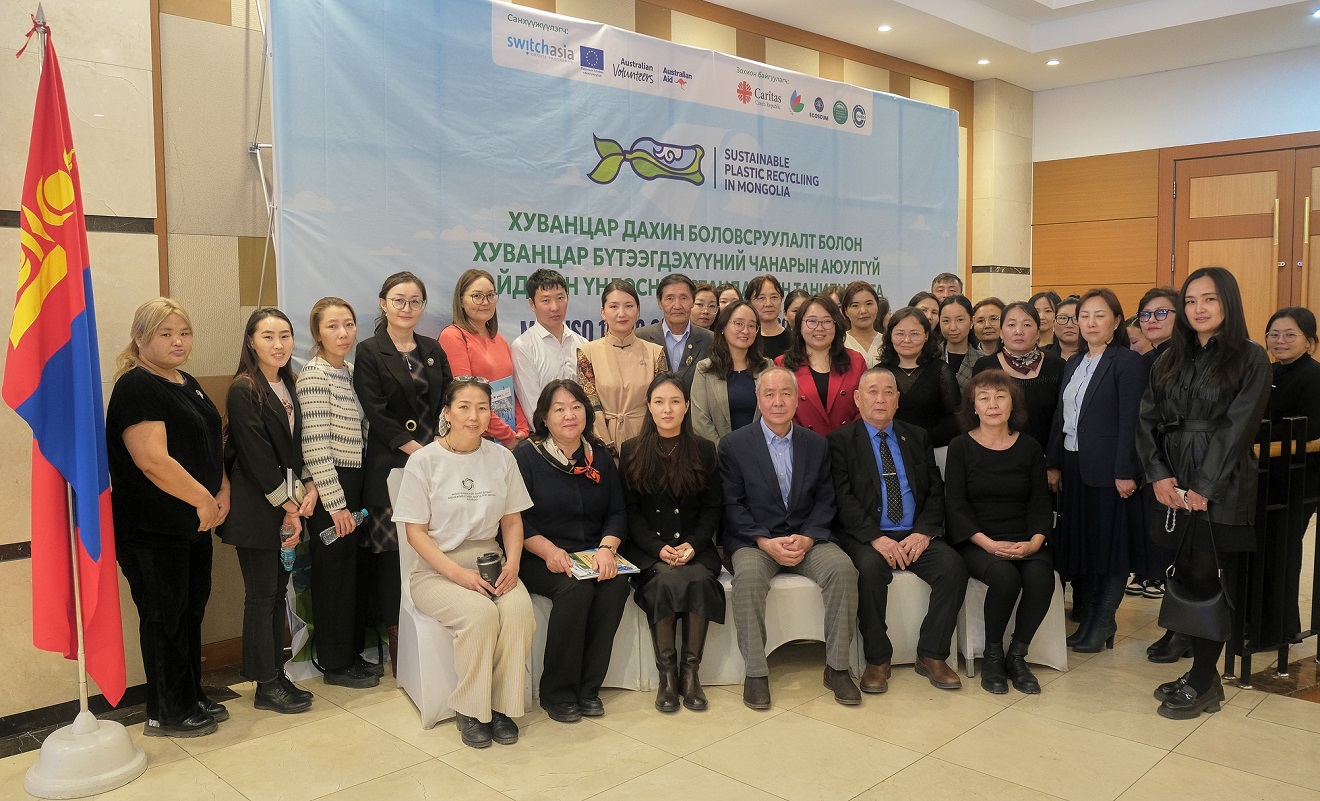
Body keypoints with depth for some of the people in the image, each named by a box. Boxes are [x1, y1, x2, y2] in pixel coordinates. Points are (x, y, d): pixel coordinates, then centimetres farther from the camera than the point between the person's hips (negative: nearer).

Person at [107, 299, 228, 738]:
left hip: (194, 524, 9)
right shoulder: (136, 387, -15)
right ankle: (165, 713, 16)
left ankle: (193, 697, 29)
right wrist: (203, 499, -17)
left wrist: (222, 493, 4)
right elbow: (153, 459, -24)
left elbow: (211, 444, 19)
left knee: (191, 613, 16)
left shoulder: (189, 385, 13)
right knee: (164, 618, 3)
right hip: (153, 530, -9)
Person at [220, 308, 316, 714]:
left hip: (288, 505, 7)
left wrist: (309, 487, -2)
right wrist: (288, 505, -13)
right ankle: (266, 686, 10)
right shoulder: (243, 390, -12)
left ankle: (276, 675, 21)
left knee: (278, 591, 12)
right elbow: (256, 455, -16)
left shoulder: (287, 386, 11)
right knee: (262, 595, 0)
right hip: (256, 508, -7)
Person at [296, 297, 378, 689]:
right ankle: (335, 663, 15)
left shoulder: (349, 371, 12)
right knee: (334, 573, 2)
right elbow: (314, 445, -20)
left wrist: (354, 497, 16)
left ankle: (351, 652, 28)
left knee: (354, 569, 15)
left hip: (353, 482, 8)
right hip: (330, 488, -8)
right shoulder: (314, 375, -15)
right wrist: (335, 502, -18)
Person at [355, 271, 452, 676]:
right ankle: (397, 646, 9)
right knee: (391, 551, -1)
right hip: (391, 465, -4)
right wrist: (414, 448, -14)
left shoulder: (433, 350, 14)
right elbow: (376, 413, -8)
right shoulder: (369, 352, 0)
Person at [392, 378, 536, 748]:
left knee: (519, 608, -28)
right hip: (436, 570, -3)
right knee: (481, 613, -32)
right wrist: (459, 573, -18)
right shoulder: (423, 461, -5)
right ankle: (469, 710, -11)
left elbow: (512, 521, 10)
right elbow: (415, 532, -6)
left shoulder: (501, 457, 6)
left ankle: (502, 705, -10)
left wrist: (512, 562, -9)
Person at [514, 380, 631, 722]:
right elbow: (516, 518, -7)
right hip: (539, 559, -4)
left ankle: (587, 688, -12)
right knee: (576, 589, -31)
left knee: (616, 584, -26)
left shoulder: (600, 456, 11)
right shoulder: (526, 456, -1)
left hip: (592, 556, 4)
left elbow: (617, 512, 7)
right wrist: (548, 550, -22)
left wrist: (607, 547, -13)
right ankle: (557, 693, -13)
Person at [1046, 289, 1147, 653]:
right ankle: (1087, 618, 21)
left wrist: (1126, 472, -18)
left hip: (1109, 469, -7)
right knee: (1078, 542, 10)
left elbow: (1130, 421, -13)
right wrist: (1053, 463, 8)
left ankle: (1102, 624, 13)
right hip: (1074, 467, 7)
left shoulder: (1127, 362, -7)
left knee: (1111, 545, 3)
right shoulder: (1074, 363, 14)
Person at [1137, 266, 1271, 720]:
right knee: (1187, 577, 7)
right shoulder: (1170, 361, 12)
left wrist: (1203, 487, -14)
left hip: (1221, 489, -5)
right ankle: (1202, 674, 19)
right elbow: (1148, 420, 6)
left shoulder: (1250, 359, -3)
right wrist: (1158, 475, -8)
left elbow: (1237, 427, -10)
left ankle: (1203, 683, 10)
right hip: (1172, 486, 5)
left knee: (1207, 579, -2)